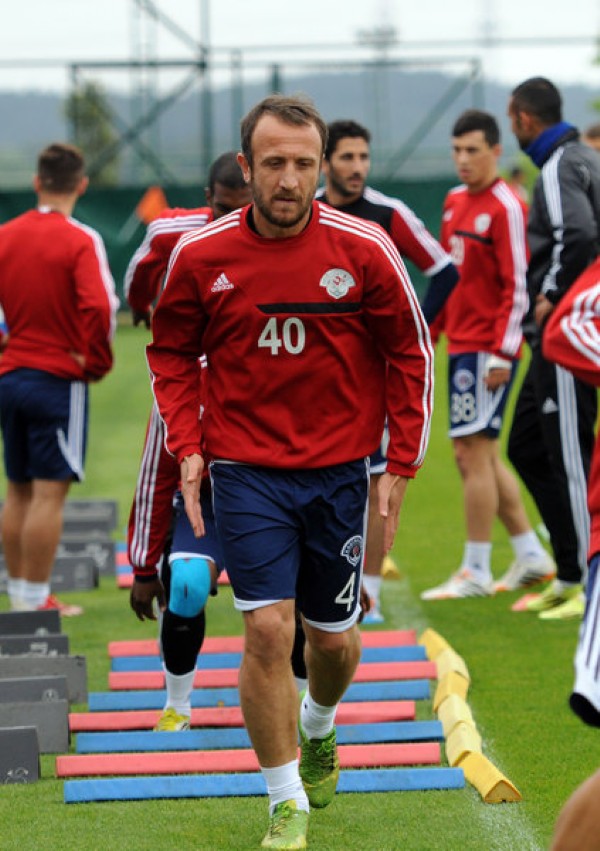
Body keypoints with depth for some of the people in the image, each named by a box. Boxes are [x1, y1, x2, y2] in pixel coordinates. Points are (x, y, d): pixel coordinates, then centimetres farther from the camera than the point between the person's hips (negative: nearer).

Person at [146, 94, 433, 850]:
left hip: (338, 470, 1)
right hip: (246, 469, -1)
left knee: (333, 637, 11)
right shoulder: (201, 256, -7)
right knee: (267, 628, -13)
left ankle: (318, 731, 46)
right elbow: (171, 353, 8)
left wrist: (401, 464, 0)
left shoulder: (363, 249, -8)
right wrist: (187, 447, -4)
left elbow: (409, 352, 2)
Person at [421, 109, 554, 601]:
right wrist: (430, 331, 18)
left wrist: (502, 354, -20)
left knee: (473, 454, -7)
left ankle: (476, 572, -2)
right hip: (461, 344, 9)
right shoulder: (454, 202, 13)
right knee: (482, 455, 13)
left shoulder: (506, 208, -13)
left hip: (487, 350, -9)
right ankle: (531, 557, 22)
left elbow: (518, 288, -16)